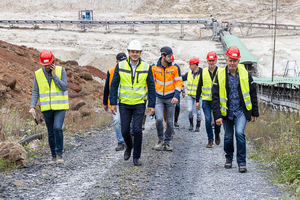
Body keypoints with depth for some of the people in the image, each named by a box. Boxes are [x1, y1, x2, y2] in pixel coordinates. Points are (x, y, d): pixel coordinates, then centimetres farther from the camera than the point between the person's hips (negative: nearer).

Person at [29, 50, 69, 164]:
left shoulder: (61, 71, -3)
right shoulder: (38, 74, 3)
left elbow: (64, 87, -11)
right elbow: (35, 92, 5)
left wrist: (54, 75, -14)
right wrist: (32, 107, -6)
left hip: (60, 107, -2)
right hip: (47, 108, 2)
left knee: (57, 128, -18)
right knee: (51, 133, 6)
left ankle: (59, 154, -7)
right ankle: (54, 156, 17)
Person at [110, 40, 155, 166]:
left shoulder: (146, 67, -2)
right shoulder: (120, 66, -2)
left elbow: (151, 87, 3)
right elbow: (114, 85, 2)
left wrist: (151, 105, -2)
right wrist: (113, 103, -3)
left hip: (139, 104, -1)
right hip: (124, 104, 1)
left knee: (137, 130, -6)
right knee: (125, 130, 3)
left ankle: (136, 157, 5)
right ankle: (129, 148, 33)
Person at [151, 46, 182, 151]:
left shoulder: (174, 67, -4)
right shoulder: (154, 67, -3)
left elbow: (178, 82, -1)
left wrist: (176, 96, -12)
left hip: (170, 98, 1)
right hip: (158, 98, -1)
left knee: (170, 122, 4)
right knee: (159, 119, -17)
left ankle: (167, 142, 19)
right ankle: (160, 140, 3)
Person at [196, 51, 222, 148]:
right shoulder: (203, 72, 5)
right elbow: (199, 87, 10)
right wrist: (197, 101, 7)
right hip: (206, 101, 1)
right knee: (208, 120, -5)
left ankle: (217, 134, 30)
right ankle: (210, 140, 5)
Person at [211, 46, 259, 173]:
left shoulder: (245, 74, -2)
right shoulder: (220, 76, -4)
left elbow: (253, 94, 7)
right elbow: (215, 97, -4)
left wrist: (255, 113, 8)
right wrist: (217, 115, -12)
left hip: (241, 111, -1)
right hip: (226, 112, 1)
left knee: (240, 133, -18)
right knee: (228, 136, 10)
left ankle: (241, 163, -9)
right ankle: (229, 158, 35)